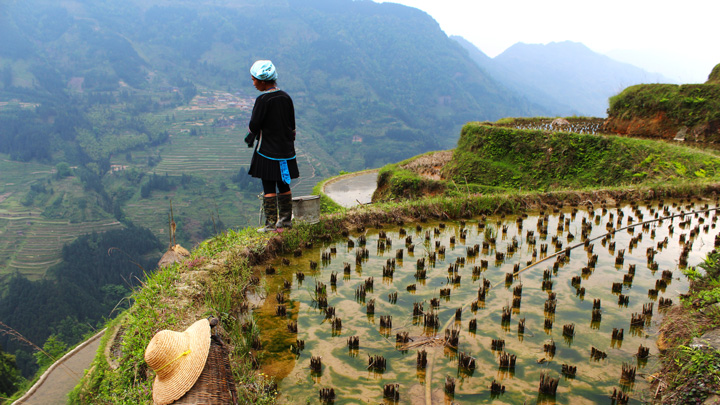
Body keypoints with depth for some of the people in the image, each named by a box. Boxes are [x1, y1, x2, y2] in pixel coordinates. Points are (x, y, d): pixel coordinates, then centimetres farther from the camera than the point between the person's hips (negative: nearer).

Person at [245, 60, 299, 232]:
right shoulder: (285, 97, 5)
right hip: (286, 150, 6)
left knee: (268, 187, 1)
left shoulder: (262, 100, -15)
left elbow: (254, 125, -13)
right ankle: (286, 219, 23)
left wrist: (250, 138, 8)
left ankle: (271, 223, 3)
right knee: (283, 185, 15)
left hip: (268, 151, -6)